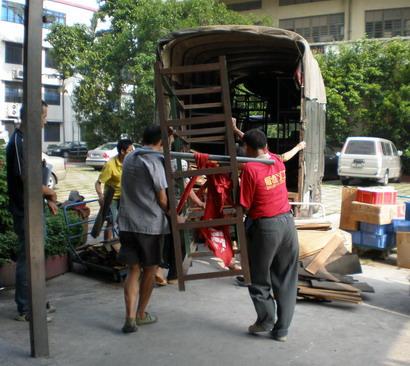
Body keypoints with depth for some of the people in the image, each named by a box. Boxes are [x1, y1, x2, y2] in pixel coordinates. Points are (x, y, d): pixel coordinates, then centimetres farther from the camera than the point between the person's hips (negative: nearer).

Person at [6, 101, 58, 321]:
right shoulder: (20, 141, -18)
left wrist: (47, 198, 13)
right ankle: (25, 310, 8)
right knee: (27, 258, -2)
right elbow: (26, 179, -24)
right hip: (25, 211, -10)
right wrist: (50, 193, -10)